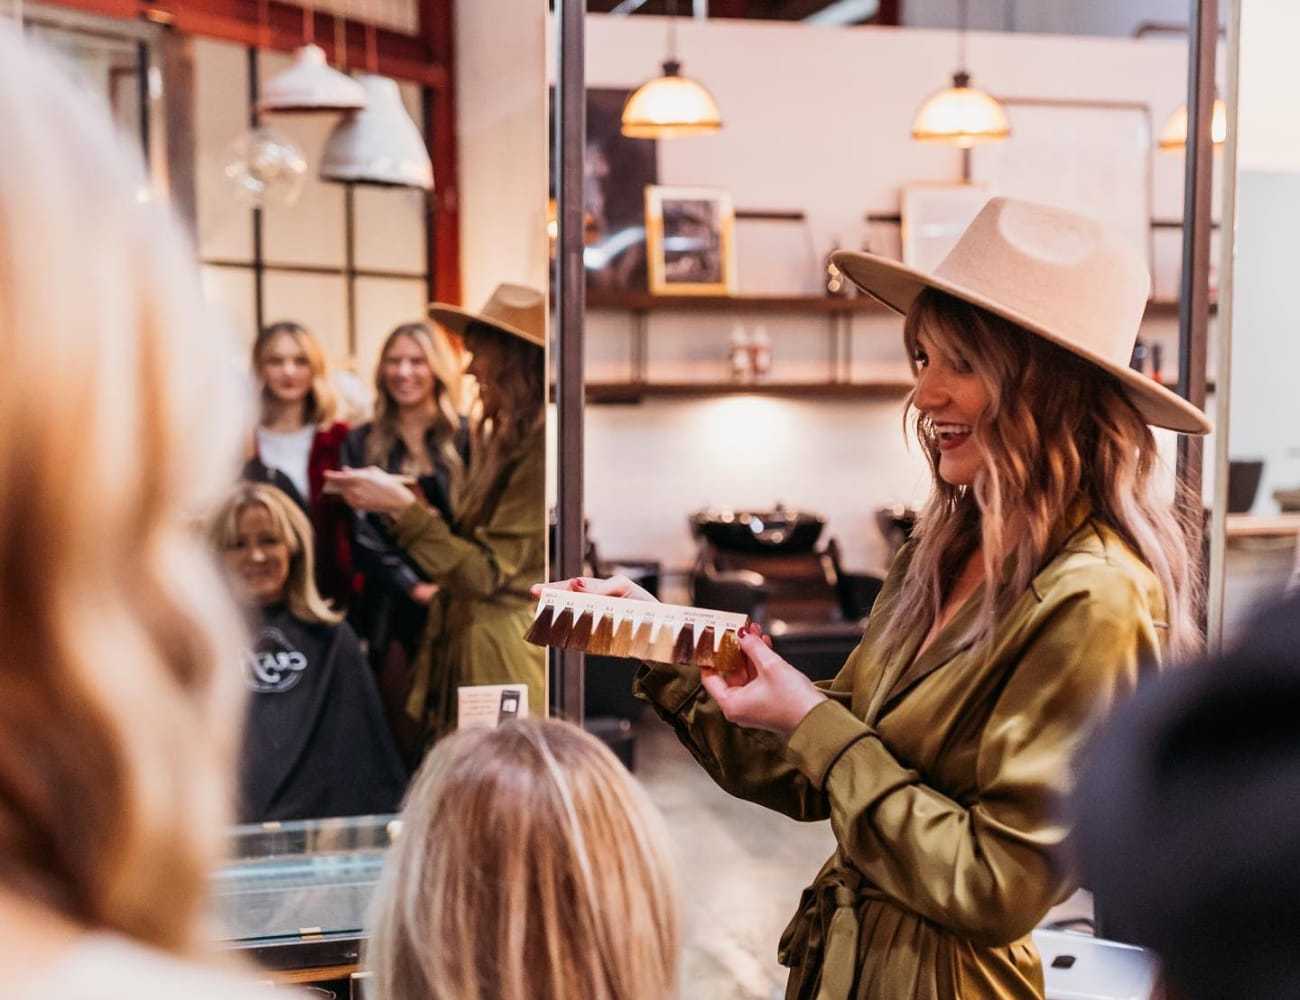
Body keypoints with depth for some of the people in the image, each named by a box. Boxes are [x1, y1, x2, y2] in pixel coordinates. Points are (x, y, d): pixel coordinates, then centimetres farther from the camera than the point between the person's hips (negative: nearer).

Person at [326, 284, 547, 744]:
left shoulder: (540, 448, -15)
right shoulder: (504, 442, 14)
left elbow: (488, 572, -15)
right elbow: (471, 551, 12)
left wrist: (402, 507, -15)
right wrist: (396, 505, 9)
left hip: (506, 656, -9)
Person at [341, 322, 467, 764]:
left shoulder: (467, 439, 5)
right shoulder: (362, 443, 10)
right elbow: (363, 531, 3)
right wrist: (414, 586, -8)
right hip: (393, 604, 1)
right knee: (402, 724, 1)